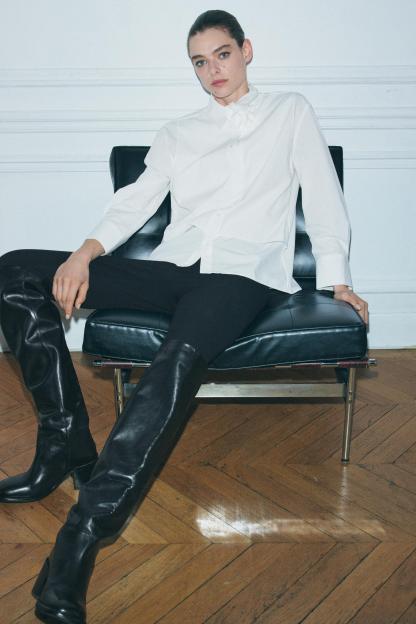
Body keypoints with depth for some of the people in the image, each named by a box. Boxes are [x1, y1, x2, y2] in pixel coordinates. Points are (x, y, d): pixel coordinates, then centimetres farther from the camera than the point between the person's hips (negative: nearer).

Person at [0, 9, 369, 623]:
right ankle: (68, 446, -17)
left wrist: (336, 278, 0)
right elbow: (137, 199, 14)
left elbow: (323, 196, 13)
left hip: (245, 272, -4)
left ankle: (79, 540, -39)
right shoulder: (177, 133, 27)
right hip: (175, 267, 5)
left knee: (180, 358, -40)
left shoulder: (290, 112, 20)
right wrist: (87, 251, -5)